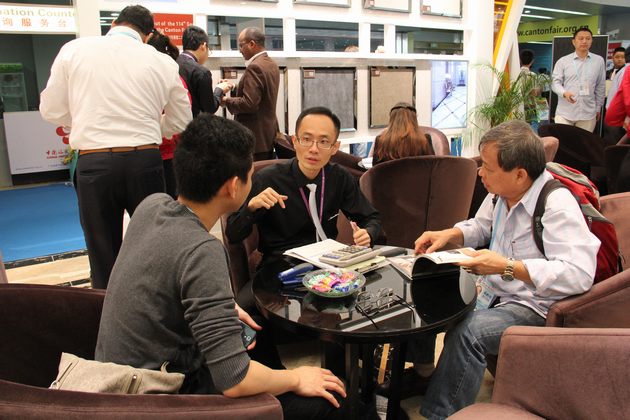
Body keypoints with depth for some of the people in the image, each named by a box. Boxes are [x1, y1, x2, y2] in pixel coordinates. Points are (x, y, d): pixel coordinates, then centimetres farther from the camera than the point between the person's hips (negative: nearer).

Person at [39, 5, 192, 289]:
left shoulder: (74, 50, 2)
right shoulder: (162, 62, 3)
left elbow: (51, 111, 7)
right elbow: (180, 121, 11)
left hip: (94, 163, 0)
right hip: (145, 161, 1)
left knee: (103, 255, 11)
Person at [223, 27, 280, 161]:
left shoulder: (255, 67, -18)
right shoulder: (272, 65, 12)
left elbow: (249, 104, -24)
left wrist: (226, 101, -9)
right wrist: (234, 88, 12)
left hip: (255, 137, -10)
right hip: (269, 133, 10)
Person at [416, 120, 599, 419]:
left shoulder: (557, 206, -24)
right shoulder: (501, 192, 1)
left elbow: (579, 275, -34)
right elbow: (481, 227, 20)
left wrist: (507, 267, -38)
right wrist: (449, 234, -1)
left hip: (532, 307, -9)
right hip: (492, 291, 9)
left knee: (466, 332, -32)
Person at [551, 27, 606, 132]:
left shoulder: (599, 61, 7)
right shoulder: (563, 61, 3)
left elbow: (600, 87, 12)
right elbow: (555, 82, 0)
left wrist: (598, 108, 14)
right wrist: (564, 93, -21)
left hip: (588, 113, 1)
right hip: (565, 113, -1)